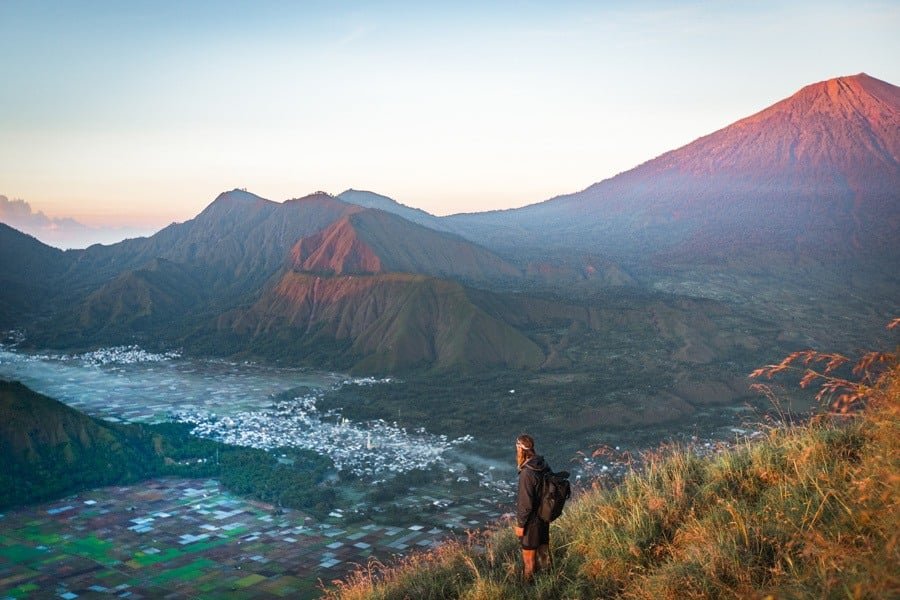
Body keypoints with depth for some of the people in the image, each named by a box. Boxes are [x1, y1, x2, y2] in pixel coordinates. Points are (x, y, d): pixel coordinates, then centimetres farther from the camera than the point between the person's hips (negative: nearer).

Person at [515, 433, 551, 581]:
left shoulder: (527, 473, -29)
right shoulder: (544, 466, -4)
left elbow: (526, 503, -25)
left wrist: (520, 524, -13)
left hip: (531, 521, -8)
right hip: (544, 517, 8)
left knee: (529, 555, 10)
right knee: (543, 550, 23)